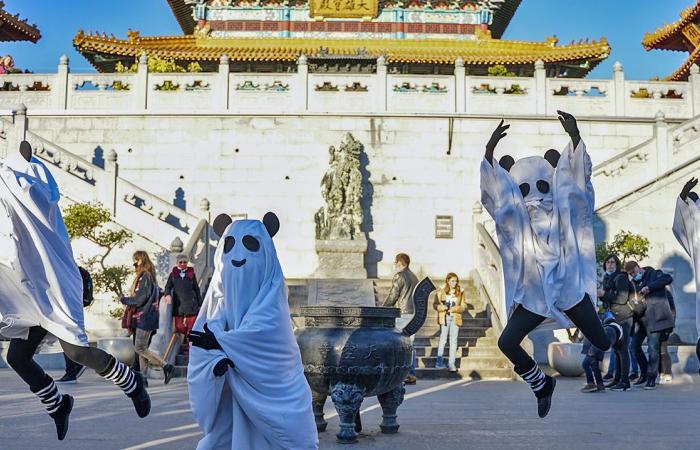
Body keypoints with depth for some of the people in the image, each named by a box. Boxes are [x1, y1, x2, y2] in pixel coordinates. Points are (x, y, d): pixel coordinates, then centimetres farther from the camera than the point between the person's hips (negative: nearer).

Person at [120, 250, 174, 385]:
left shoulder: (145, 277, -14)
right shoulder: (148, 276, 14)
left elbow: (140, 299, -17)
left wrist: (124, 300, -2)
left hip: (145, 317, -10)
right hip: (142, 317, 10)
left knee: (140, 348, -9)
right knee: (141, 348, 11)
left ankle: (166, 366, -9)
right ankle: (143, 377, 13)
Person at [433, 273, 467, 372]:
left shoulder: (460, 293, 7)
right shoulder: (441, 292, 3)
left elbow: (464, 306, 5)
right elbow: (435, 304, 3)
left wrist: (456, 308, -13)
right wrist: (441, 307, -16)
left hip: (455, 318, 2)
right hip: (445, 318, -1)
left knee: (453, 340, 2)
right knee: (443, 339, -1)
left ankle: (452, 363, 5)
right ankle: (439, 362, 9)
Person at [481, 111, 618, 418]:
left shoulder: (564, 213, -1)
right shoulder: (516, 220, 0)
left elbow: (575, 177, -13)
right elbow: (497, 190, -13)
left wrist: (574, 136, -24)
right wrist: (489, 151, -26)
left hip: (571, 292, -1)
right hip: (533, 298, 1)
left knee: (602, 343, 0)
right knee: (507, 342, -9)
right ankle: (541, 384, 16)